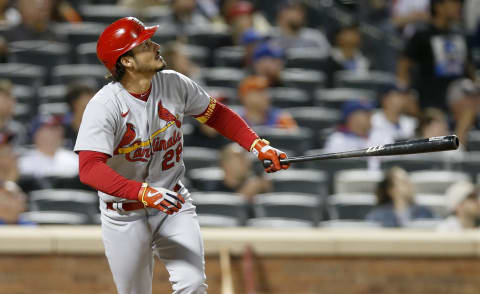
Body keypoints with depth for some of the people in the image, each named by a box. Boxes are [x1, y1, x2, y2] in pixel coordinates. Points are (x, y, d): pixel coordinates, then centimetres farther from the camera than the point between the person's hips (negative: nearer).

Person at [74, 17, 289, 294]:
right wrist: (144, 193, -45)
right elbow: (89, 168, -33)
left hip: (174, 204, 3)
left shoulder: (175, 84, -6)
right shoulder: (103, 106, -22)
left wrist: (258, 146, -3)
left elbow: (217, 114, 11)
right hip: (125, 215, -3)